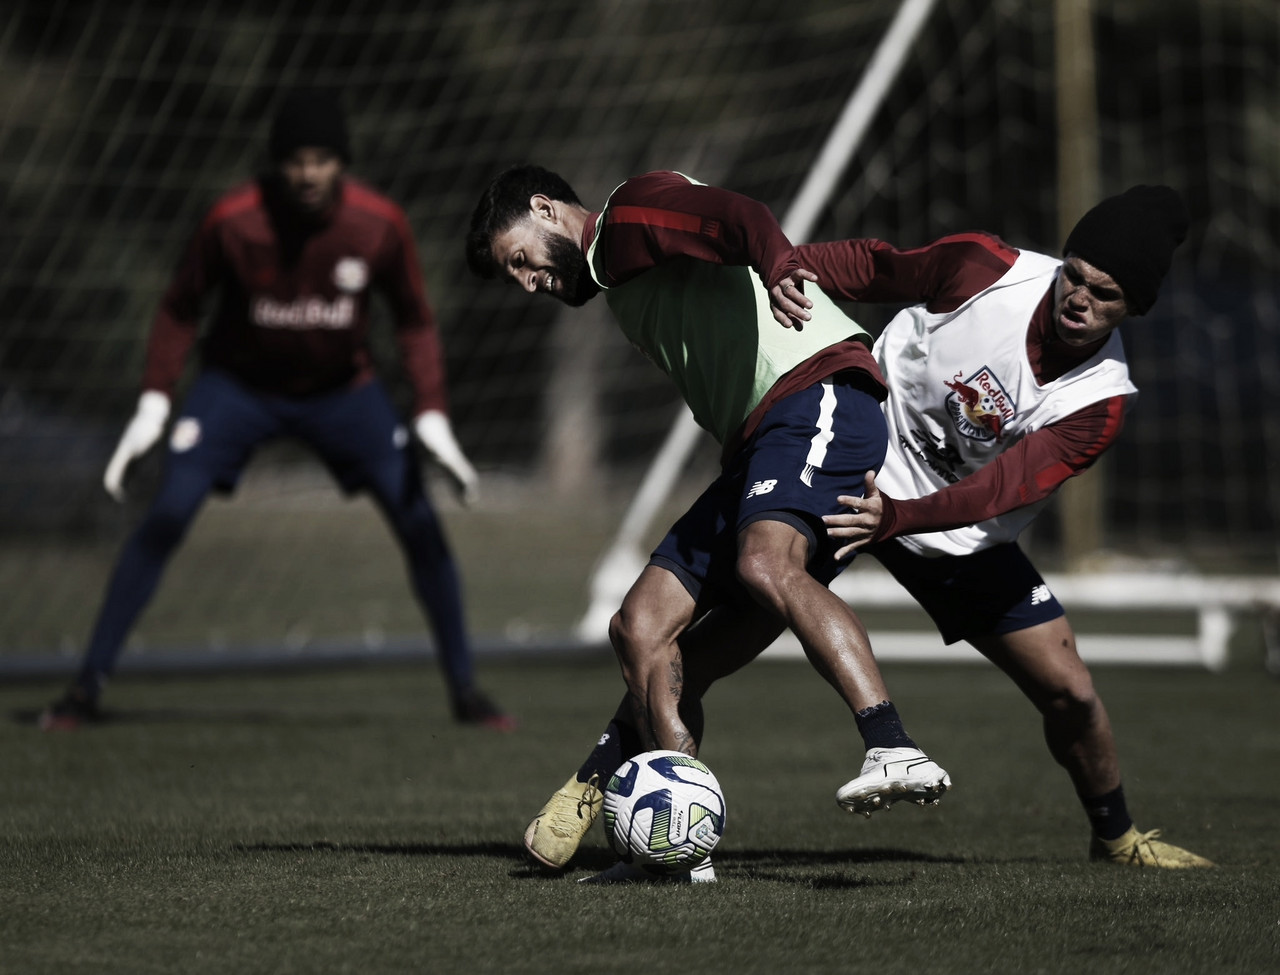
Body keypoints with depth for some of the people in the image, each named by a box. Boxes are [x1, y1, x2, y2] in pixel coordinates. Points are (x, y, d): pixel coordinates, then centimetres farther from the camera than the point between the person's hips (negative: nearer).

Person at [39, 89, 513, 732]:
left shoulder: (380, 225, -19)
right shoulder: (232, 221, -24)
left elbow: (414, 320, -4)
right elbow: (180, 308, -9)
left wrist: (432, 415, -13)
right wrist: (153, 403, -17)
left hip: (344, 390, 2)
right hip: (238, 384, -1)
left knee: (420, 526, -7)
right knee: (166, 516, -17)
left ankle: (465, 690, 10)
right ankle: (87, 686, -8)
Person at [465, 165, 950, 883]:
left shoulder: (630, 212, 4)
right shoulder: (621, 288, 33)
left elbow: (732, 215, -17)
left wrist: (776, 266, -40)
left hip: (818, 389, -10)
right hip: (754, 447, 10)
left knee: (765, 565, -35)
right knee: (641, 625, 0)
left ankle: (896, 754, -46)